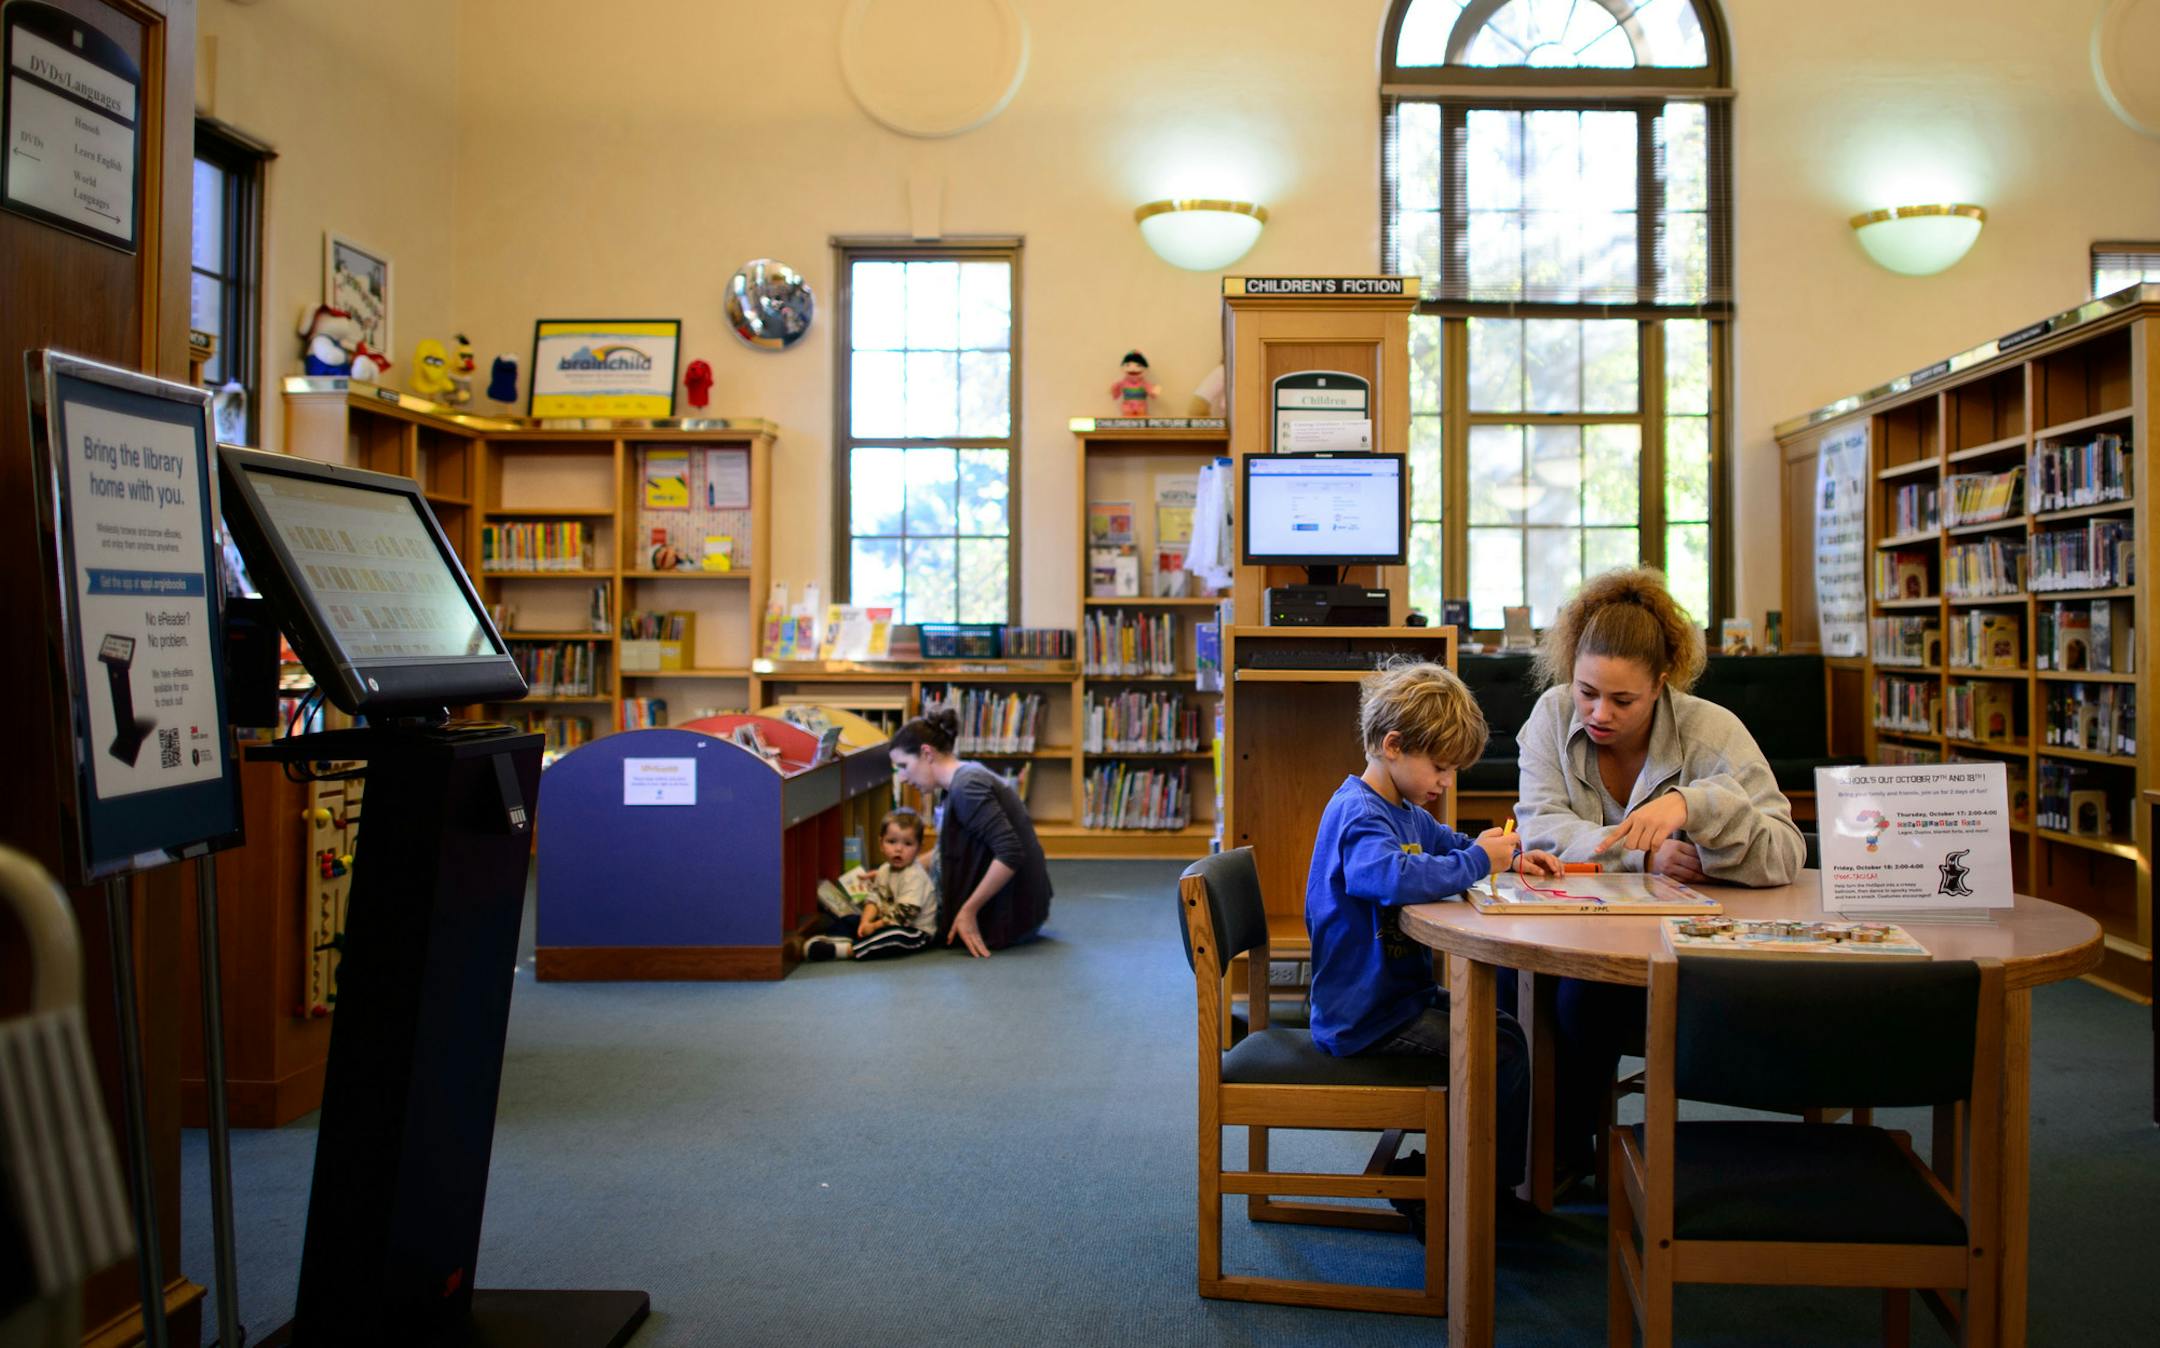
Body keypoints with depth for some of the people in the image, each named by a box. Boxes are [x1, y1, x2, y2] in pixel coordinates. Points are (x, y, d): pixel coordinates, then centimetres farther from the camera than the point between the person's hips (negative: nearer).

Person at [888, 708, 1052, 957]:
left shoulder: (966, 786, -23)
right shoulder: (965, 778, 7)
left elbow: (1010, 854, -31)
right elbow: (950, 852, 20)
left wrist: (969, 911, -25)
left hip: (1010, 915, -10)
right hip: (1002, 900, 10)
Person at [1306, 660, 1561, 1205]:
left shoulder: (1405, 812, 13)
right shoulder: (1357, 814, -21)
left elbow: (1449, 843, 31)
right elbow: (1396, 877, -41)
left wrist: (1512, 856, 10)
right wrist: (1478, 860, -28)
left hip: (1398, 996, 11)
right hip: (1365, 1020, -11)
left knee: (1503, 1029, 20)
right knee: (1501, 1053, -15)